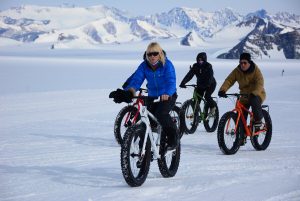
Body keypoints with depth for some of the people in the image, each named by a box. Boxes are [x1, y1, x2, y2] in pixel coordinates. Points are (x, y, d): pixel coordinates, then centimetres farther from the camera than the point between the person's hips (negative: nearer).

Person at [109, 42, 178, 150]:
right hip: (152, 96, 5)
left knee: (161, 114, -29)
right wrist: (129, 91, -38)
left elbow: (171, 81, -30)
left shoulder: (167, 64, -17)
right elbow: (136, 79, -16)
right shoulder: (144, 65, -5)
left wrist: (167, 94, -52)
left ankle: (173, 139, -9)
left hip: (168, 96, -5)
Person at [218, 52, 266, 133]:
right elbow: (229, 80, -16)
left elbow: (260, 83, -29)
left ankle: (258, 122, -20)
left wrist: (254, 93, -47)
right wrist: (222, 90, -35)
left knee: (254, 101, -37)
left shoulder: (256, 70, -16)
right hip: (244, 95, 4)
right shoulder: (237, 71, -6)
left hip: (257, 94, -4)